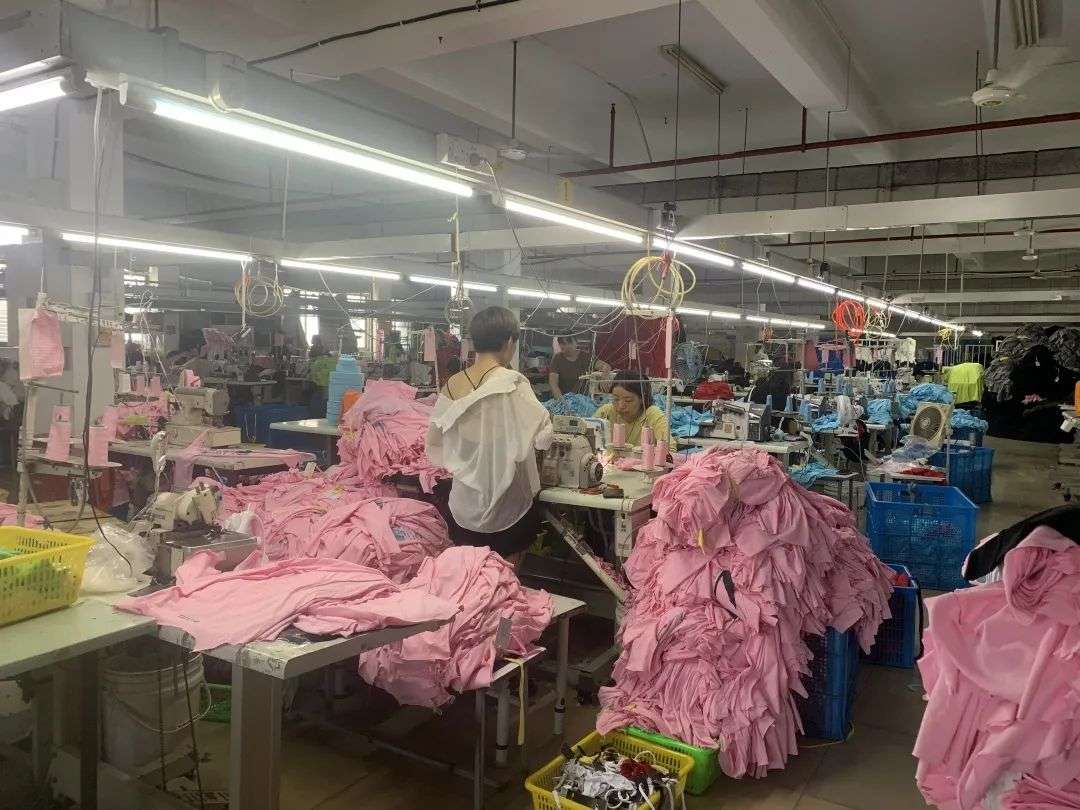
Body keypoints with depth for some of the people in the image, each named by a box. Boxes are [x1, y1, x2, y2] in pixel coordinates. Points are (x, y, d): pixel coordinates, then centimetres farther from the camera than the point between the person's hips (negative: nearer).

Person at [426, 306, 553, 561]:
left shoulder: (452, 384, -3)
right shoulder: (512, 382, -17)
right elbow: (543, 437, -17)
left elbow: (434, 440, 6)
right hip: (506, 505, -4)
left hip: (464, 505, 4)